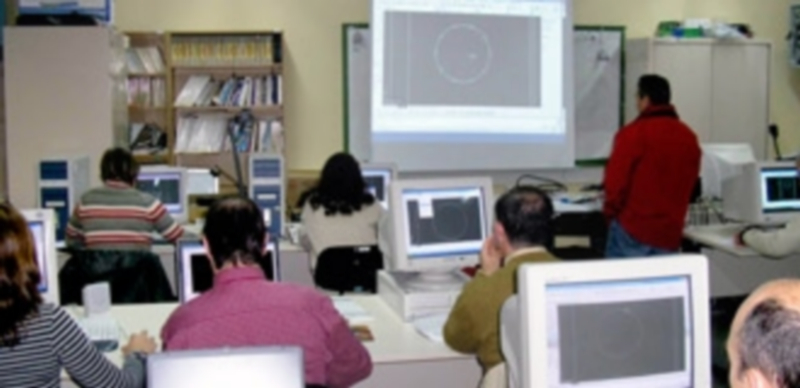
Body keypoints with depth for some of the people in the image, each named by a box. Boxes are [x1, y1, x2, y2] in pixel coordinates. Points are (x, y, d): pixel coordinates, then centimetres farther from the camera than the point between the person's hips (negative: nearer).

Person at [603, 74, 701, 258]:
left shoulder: (634, 133, -9)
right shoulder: (688, 137, 8)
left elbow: (616, 180, -10)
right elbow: (690, 185, 16)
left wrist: (610, 212, 5)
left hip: (631, 230, -5)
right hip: (670, 233, 5)